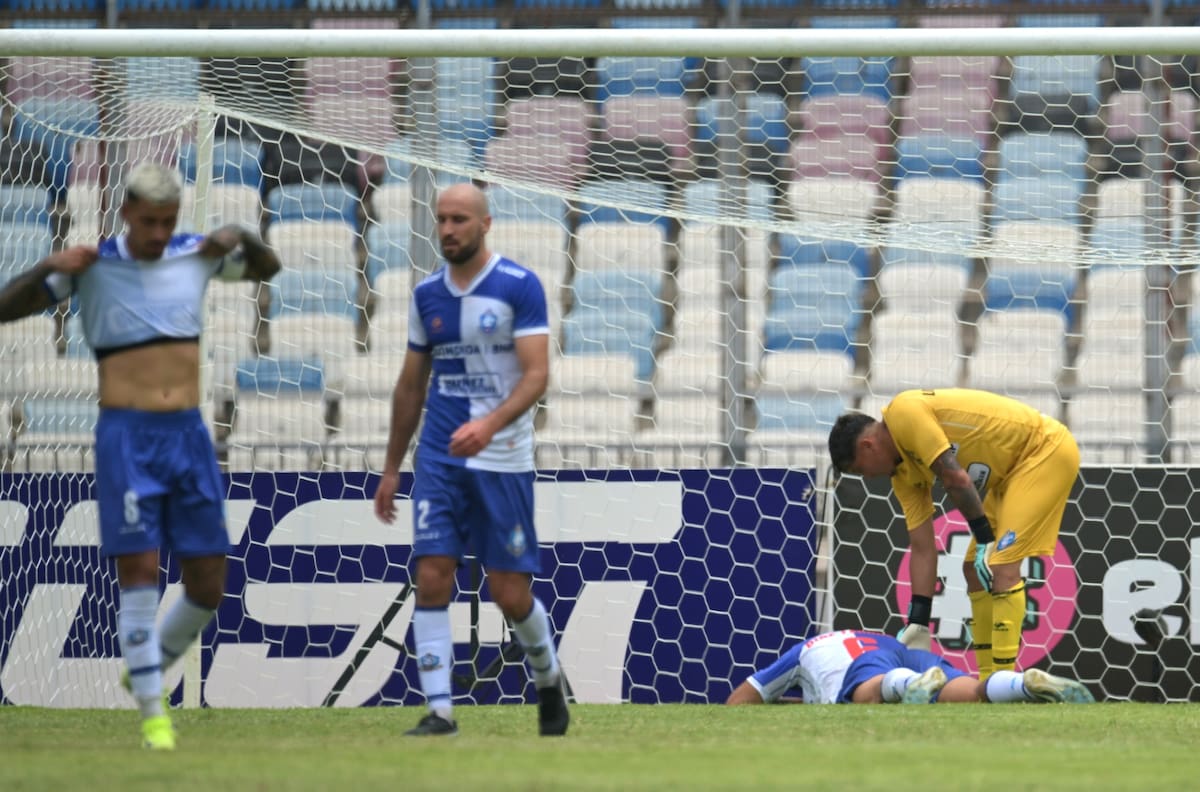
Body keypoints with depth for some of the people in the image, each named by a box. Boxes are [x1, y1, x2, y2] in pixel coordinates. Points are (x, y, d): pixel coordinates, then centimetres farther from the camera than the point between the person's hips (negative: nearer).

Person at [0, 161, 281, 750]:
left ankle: (149, 671, 28)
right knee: (139, 573, -11)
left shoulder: (194, 255, 7)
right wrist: (49, 268, -21)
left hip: (189, 436, 4)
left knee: (208, 587, 3)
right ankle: (153, 715, -5)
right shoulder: (92, 267, -2)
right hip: (127, 436, -4)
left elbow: (267, 267, 25)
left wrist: (240, 237, 2)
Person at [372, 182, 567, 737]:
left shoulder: (520, 287, -6)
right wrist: (390, 468, 18)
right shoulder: (427, 294, 9)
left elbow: (536, 375, -13)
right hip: (438, 458, 4)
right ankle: (439, 709, -8)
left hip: (502, 459, -4)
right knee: (432, 578, -10)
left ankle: (548, 679, 28)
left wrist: (490, 423, -30)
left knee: (510, 593, 0)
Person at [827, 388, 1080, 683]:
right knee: (976, 568, 12)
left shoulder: (904, 413, -17)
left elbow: (956, 478, -24)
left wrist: (985, 538, -16)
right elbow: (922, 548, 9)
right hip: (1012, 469, 10)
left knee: (1000, 564, -18)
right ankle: (988, 679, 16)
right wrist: (918, 625, 6)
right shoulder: (903, 473, 9)